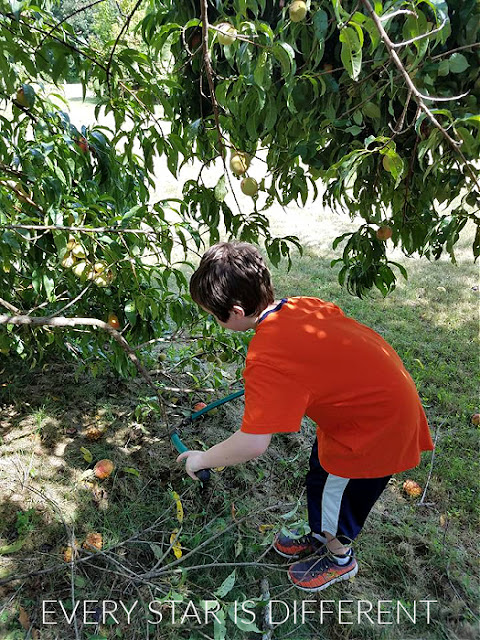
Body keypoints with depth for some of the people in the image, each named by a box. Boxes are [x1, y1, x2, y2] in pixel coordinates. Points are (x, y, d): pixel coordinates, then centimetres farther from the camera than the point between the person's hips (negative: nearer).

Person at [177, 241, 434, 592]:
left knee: (336, 487, 16)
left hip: (378, 423, -8)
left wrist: (202, 459, -13)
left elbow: (252, 444, -32)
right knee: (320, 471, 25)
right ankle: (320, 538, 51)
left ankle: (339, 558, 46)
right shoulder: (303, 305, -8)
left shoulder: (267, 359, -32)